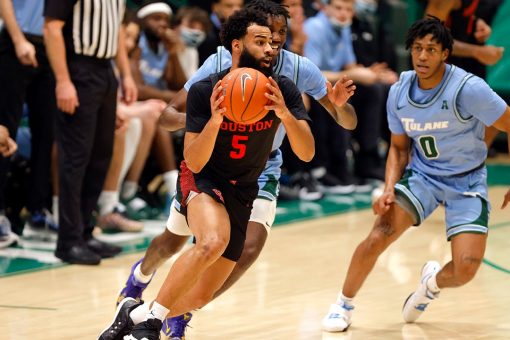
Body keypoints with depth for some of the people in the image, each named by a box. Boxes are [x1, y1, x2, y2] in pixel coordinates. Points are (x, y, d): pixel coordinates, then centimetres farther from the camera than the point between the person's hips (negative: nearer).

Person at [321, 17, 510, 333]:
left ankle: (434, 281, 22)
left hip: (466, 181, -3)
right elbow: (399, 147, 7)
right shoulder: (399, 93, -7)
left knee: (466, 269, -17)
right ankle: (344, 304, 9)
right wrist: (389, 189, -10)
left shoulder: (469, 89, -23)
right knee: (377, 237, -16)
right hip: (422, 174, 3)